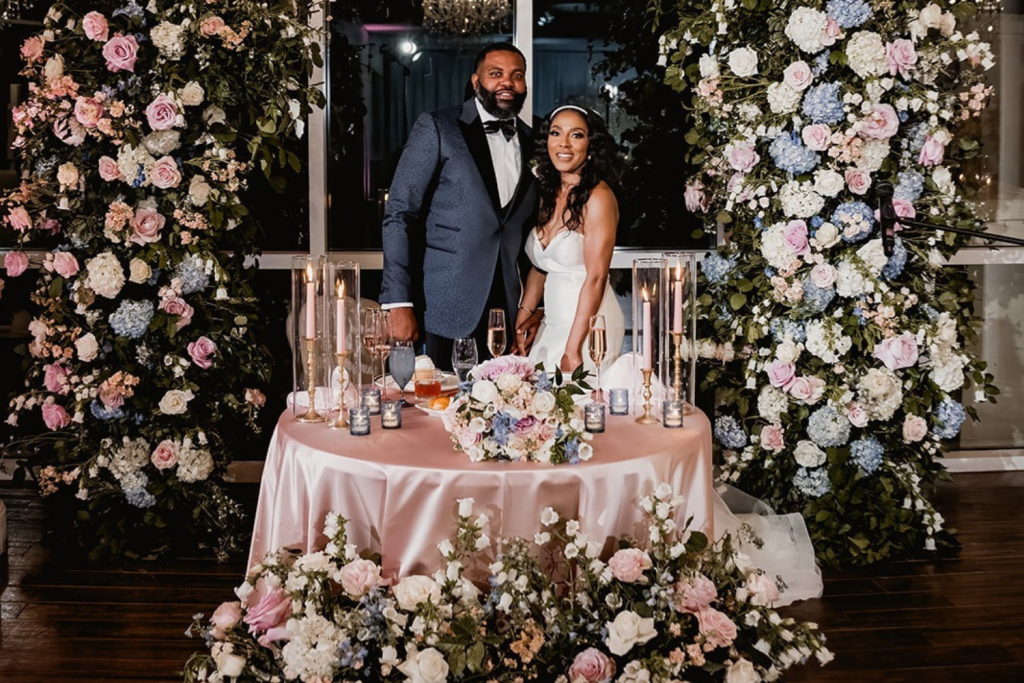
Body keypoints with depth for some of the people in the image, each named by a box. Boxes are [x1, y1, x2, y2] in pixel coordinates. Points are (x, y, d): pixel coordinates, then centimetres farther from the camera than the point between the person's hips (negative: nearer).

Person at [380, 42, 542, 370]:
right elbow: (399, 214, -6)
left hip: (510, 311, 4)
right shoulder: (436, 128, -1)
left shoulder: (531, 142, 13)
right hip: (448, 309, -4)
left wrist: (534, 303, 11)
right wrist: (398, 304, -13)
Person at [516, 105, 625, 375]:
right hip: (552, 324, 7)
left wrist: (573, 350, -18)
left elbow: (595, 278, -17)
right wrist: (523, 316, 4)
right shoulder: (548, 194, 9)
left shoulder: (598, 197, -14)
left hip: (588, 326, -7)